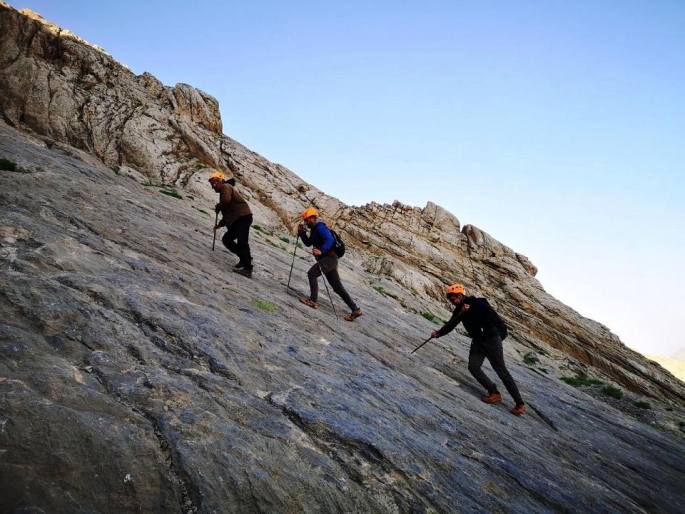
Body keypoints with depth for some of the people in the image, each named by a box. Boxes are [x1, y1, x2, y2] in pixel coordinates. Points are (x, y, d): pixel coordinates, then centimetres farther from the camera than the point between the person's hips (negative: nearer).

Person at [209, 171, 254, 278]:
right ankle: (245, 258, 13)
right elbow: (228, 212, 31)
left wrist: (217, 207, -3)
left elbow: (226, 200, -21)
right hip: (235, 221, 11)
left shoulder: (225, 187, 1)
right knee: (226, 239, 14)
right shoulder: (224, 191, 30)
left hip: (242, 217, -11)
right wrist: (220, 224, 24)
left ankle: (247, 269, -22)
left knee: (242, 242, -18)